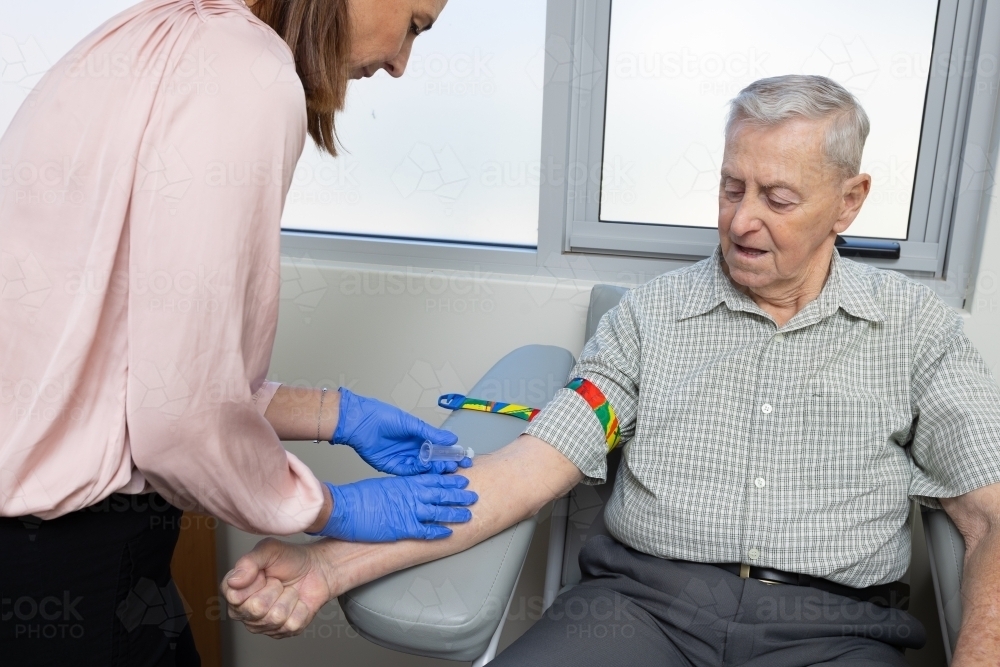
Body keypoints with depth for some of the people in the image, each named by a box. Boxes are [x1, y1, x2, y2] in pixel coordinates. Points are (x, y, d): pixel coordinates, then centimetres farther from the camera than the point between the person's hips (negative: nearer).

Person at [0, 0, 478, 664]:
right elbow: (181, 413, -23)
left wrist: (338, 415, 11)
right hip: (65, 551, -9)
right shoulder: (250, 79, -21)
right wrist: (333, 510, -5)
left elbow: (165, 364, 8)